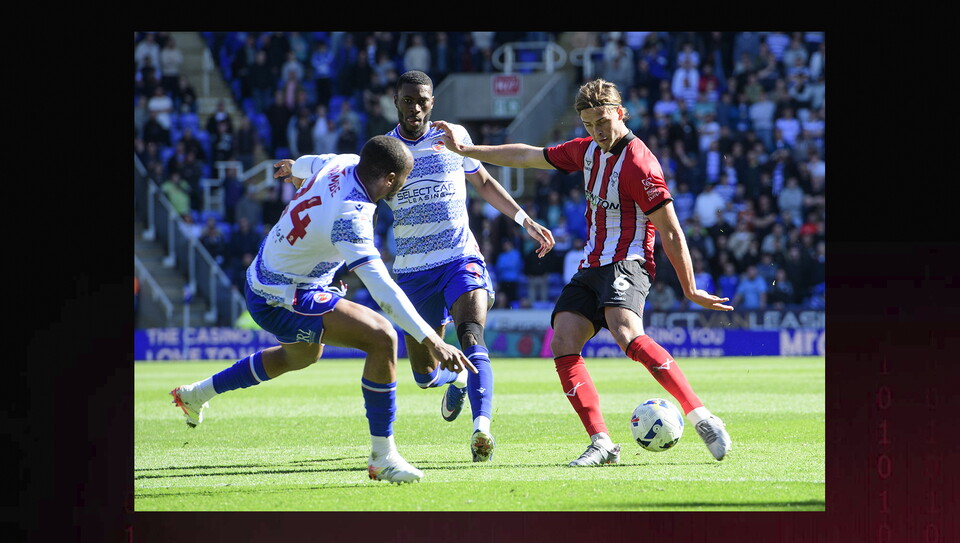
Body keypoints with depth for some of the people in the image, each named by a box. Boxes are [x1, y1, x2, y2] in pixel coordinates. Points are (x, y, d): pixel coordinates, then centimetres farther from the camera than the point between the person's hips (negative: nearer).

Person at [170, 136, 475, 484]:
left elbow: (314, 164, 19)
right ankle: (383, 457, -12)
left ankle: (197, 394, 51)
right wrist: (430, 341, -44)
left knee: (303, 354, 37)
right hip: (280, 303, -10)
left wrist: (295, 167, 45)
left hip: (263, 279, 10)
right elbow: (381, 287, -40)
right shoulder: (349, 216, -33)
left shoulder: (343, 164, -8)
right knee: (382, 337, -20)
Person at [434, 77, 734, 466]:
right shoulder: (588, 150, 12)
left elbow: (671, 233, -12)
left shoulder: (639, 164, -14)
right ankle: (601, 443, -14)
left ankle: (702, 419, -34)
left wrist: (691, 290, -12)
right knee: (563, 344, -12)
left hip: (627, 263, -8)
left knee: (627, 335, -33)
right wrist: (465, 150, 26)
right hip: (591, 267, 8)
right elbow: (529, 157, 24)